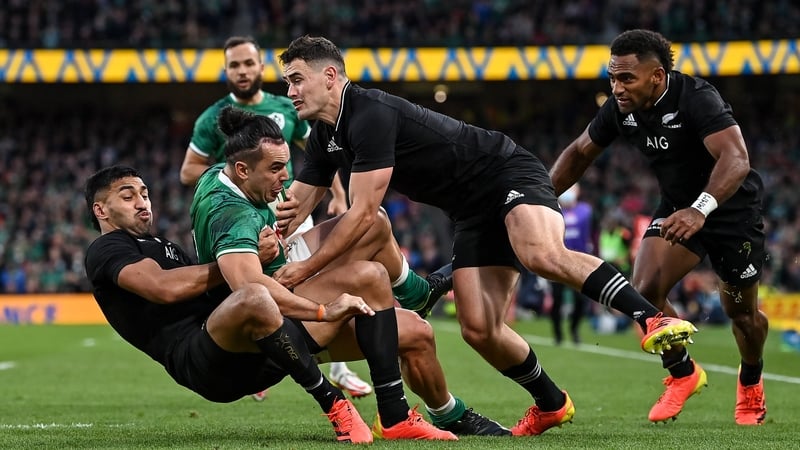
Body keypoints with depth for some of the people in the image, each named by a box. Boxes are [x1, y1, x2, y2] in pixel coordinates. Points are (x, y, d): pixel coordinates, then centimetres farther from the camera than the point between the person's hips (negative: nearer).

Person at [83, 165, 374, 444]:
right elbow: (166, 288, -15)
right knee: (253, 297, -39)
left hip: (246, 355, 10)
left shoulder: (163, 248, 38)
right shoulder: (105, 251, 6)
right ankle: (333, 404, -25)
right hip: (195, 359, -10)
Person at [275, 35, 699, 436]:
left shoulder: (370, 114, -22)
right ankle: (551, 404, 14)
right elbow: (297, 205, 14)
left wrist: (306, 268, -18)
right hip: (473, 213, 9)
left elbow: (363, 213, -24)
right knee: (478, 329, -4)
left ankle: (654, 320, -41)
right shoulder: (325, 136, 8)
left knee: (541, 254, -38)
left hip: (509, 174, -9)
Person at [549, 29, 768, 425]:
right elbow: (579, 153, 6)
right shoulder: (620, 109, -13)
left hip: (731, 207, -5)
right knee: (645, 290, -16)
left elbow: (736, 158, -45)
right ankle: (683, 374, 9)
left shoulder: (697, 99, -32)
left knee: (742, 311, 7)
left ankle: (750, 384, 38)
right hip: (678, 206, 5)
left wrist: (700, 210, -59)